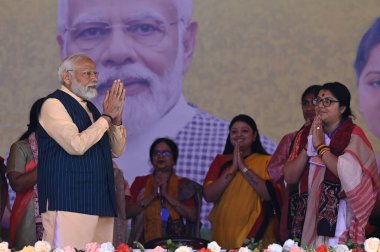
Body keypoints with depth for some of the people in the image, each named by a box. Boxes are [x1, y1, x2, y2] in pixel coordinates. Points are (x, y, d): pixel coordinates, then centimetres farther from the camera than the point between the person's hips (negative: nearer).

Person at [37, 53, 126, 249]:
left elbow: (116, 150, 21)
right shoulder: (54, 104, -4)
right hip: (68, 201, -8)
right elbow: (76, 145, -17)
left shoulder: (89, 108, 20)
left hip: (99, 202, 8)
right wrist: (106, 116, -8)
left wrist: (116, 119, 4)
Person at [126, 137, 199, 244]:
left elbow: (193, 216, -2)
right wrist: (152, 196, -7)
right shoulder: (140, 182, 13)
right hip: (145, 242, 1)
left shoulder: (183, 184, 10)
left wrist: (167, 195, -7)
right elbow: (127, 212, 2)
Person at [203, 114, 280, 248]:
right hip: (224, 235, 2)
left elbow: (270, 194, -12)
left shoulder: (266, 161, 3)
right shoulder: (220, 161, 10)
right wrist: (232, 168, -8)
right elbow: (208, 196, -1)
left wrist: (243, 167, -11)